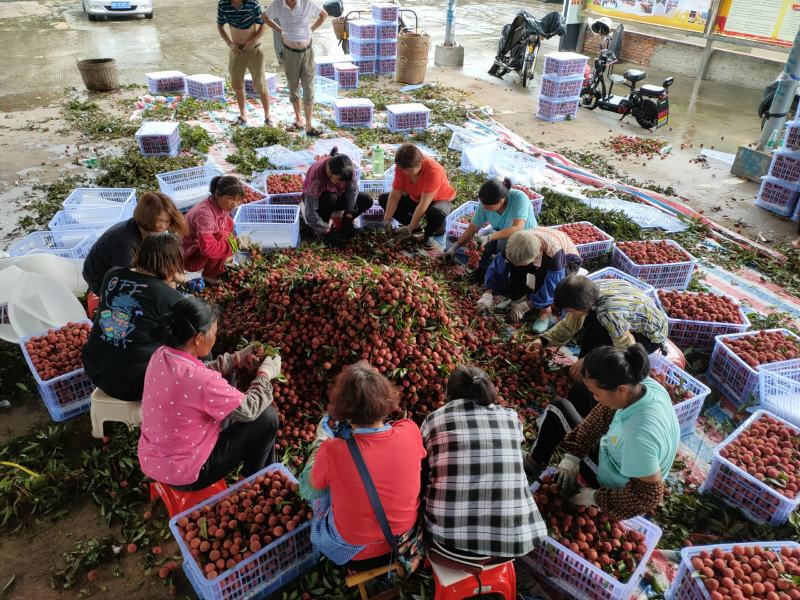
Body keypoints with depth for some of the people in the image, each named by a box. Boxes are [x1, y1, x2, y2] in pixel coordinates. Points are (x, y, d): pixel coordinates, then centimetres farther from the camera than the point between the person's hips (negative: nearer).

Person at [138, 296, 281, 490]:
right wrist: (266, 374, -3)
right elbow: (250, 409, -18)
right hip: (183, 475, -8)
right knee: (267, 418, -1)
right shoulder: (201, 381, -33)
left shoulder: (161, 355, -9)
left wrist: (238, 358, 5)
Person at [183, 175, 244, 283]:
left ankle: (219, 266, 6)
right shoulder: (205, 214, -32)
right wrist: (233, 244, -28)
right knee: (223, 236, -28)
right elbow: (207, 248, -39)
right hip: (190, 259, -9)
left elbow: (228, 227, 12)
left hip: (203, 248, 9)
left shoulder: (219, 206, -6)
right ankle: (210, 275, -9)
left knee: (228, 222, 2)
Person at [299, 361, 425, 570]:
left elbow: (314, 484, -9)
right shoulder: (410, 431, -24)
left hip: (356, 555, -3)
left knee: (309, 484, 15)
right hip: (406, 538, 3)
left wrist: (323, 441, 7)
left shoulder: (332, 452, -33)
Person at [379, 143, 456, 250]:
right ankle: (415, 226, 1)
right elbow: (394, 196, -17)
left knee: (437, 212, -42)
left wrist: (410, 228, -36)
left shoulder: (433, 170, -36)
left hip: (439, 200, -5)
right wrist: (387, 220, -27)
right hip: (415, 198, 6)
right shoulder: (402, 167, -21)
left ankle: (429, 233, -6)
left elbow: (424, 204, -37)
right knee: (383, 199, -8)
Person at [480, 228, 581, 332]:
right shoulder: (515, 244, -31)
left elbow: (552, 287, -37)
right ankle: (521, 296, 0)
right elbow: (497, 266, -21)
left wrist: (526, 306, -34)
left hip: (567, 260, -4)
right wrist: (488, 293, -33)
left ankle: (545, 310, -17)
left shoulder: (554, 253, -43)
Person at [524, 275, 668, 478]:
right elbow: (571, 323, -2)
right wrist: (544, 340, -10)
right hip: (632, 323, 8)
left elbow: (626, 350, -28)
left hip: (649, 336, -8)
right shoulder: (590, 291, -16)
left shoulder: (610, 313, -40)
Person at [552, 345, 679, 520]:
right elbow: (604, 412, -10)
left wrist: (596, 498, -21)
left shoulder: (639, 436, -45)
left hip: (616, 483, -7)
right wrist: (572, 455, -13)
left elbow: (649, 497, -34)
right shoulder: (644, 384, -24)